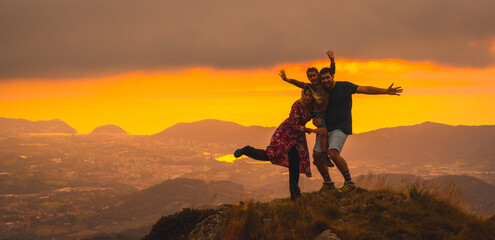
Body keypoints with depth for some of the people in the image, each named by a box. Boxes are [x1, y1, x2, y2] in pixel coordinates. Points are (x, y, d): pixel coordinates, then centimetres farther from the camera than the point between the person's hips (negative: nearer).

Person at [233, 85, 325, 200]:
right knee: (269, 155, -15)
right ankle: (246, 150, 11)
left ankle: (295, 195, 8)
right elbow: (294, 125, -24)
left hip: (298, 137, 5)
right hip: (285, 132, -5)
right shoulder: (297, 105, -23)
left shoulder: (312, 106, -5)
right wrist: (312, 130, -25)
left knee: (295, 167, 1)